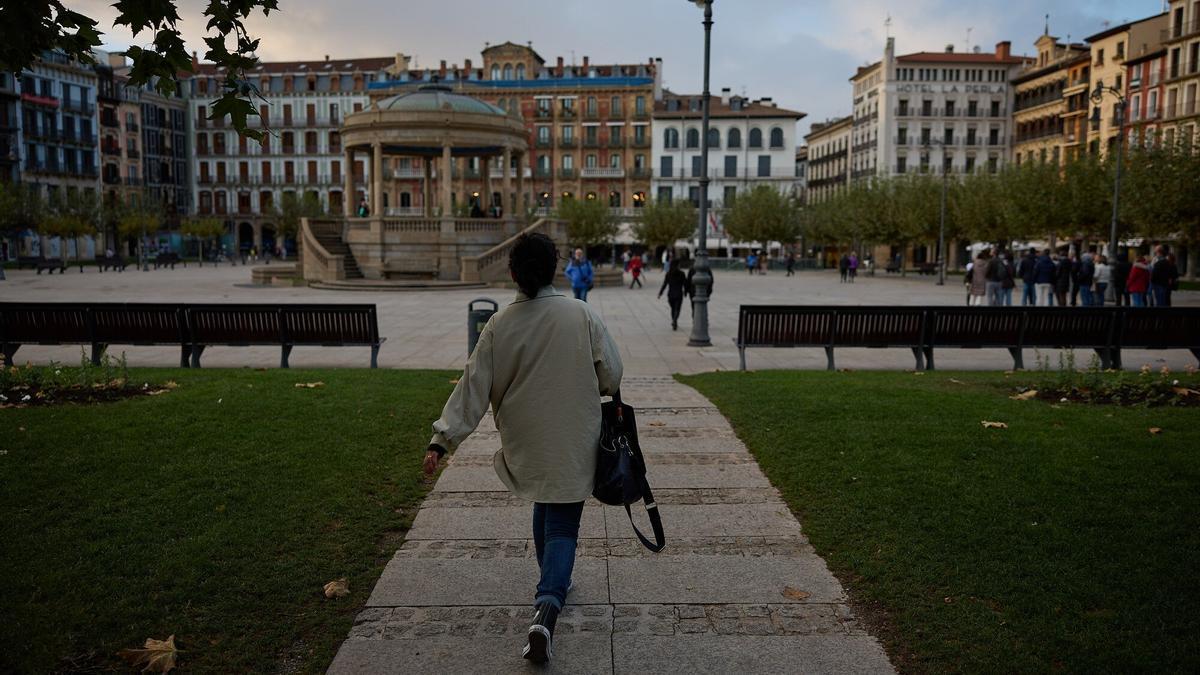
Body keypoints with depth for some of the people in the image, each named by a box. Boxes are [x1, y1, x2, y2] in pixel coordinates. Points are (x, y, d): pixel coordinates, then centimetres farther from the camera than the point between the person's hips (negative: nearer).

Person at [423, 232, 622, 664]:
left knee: (544, 507, 27)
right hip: (573, 446, -2)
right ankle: (545, 614, -13)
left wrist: (442, 440, -4)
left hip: (524, 444, 3)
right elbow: (612, 376, -5)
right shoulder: (582, 316, -13)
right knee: (562, 527, 4)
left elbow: (473, 387, -9)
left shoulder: (500, 325, -9)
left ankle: (552, 581, 41)